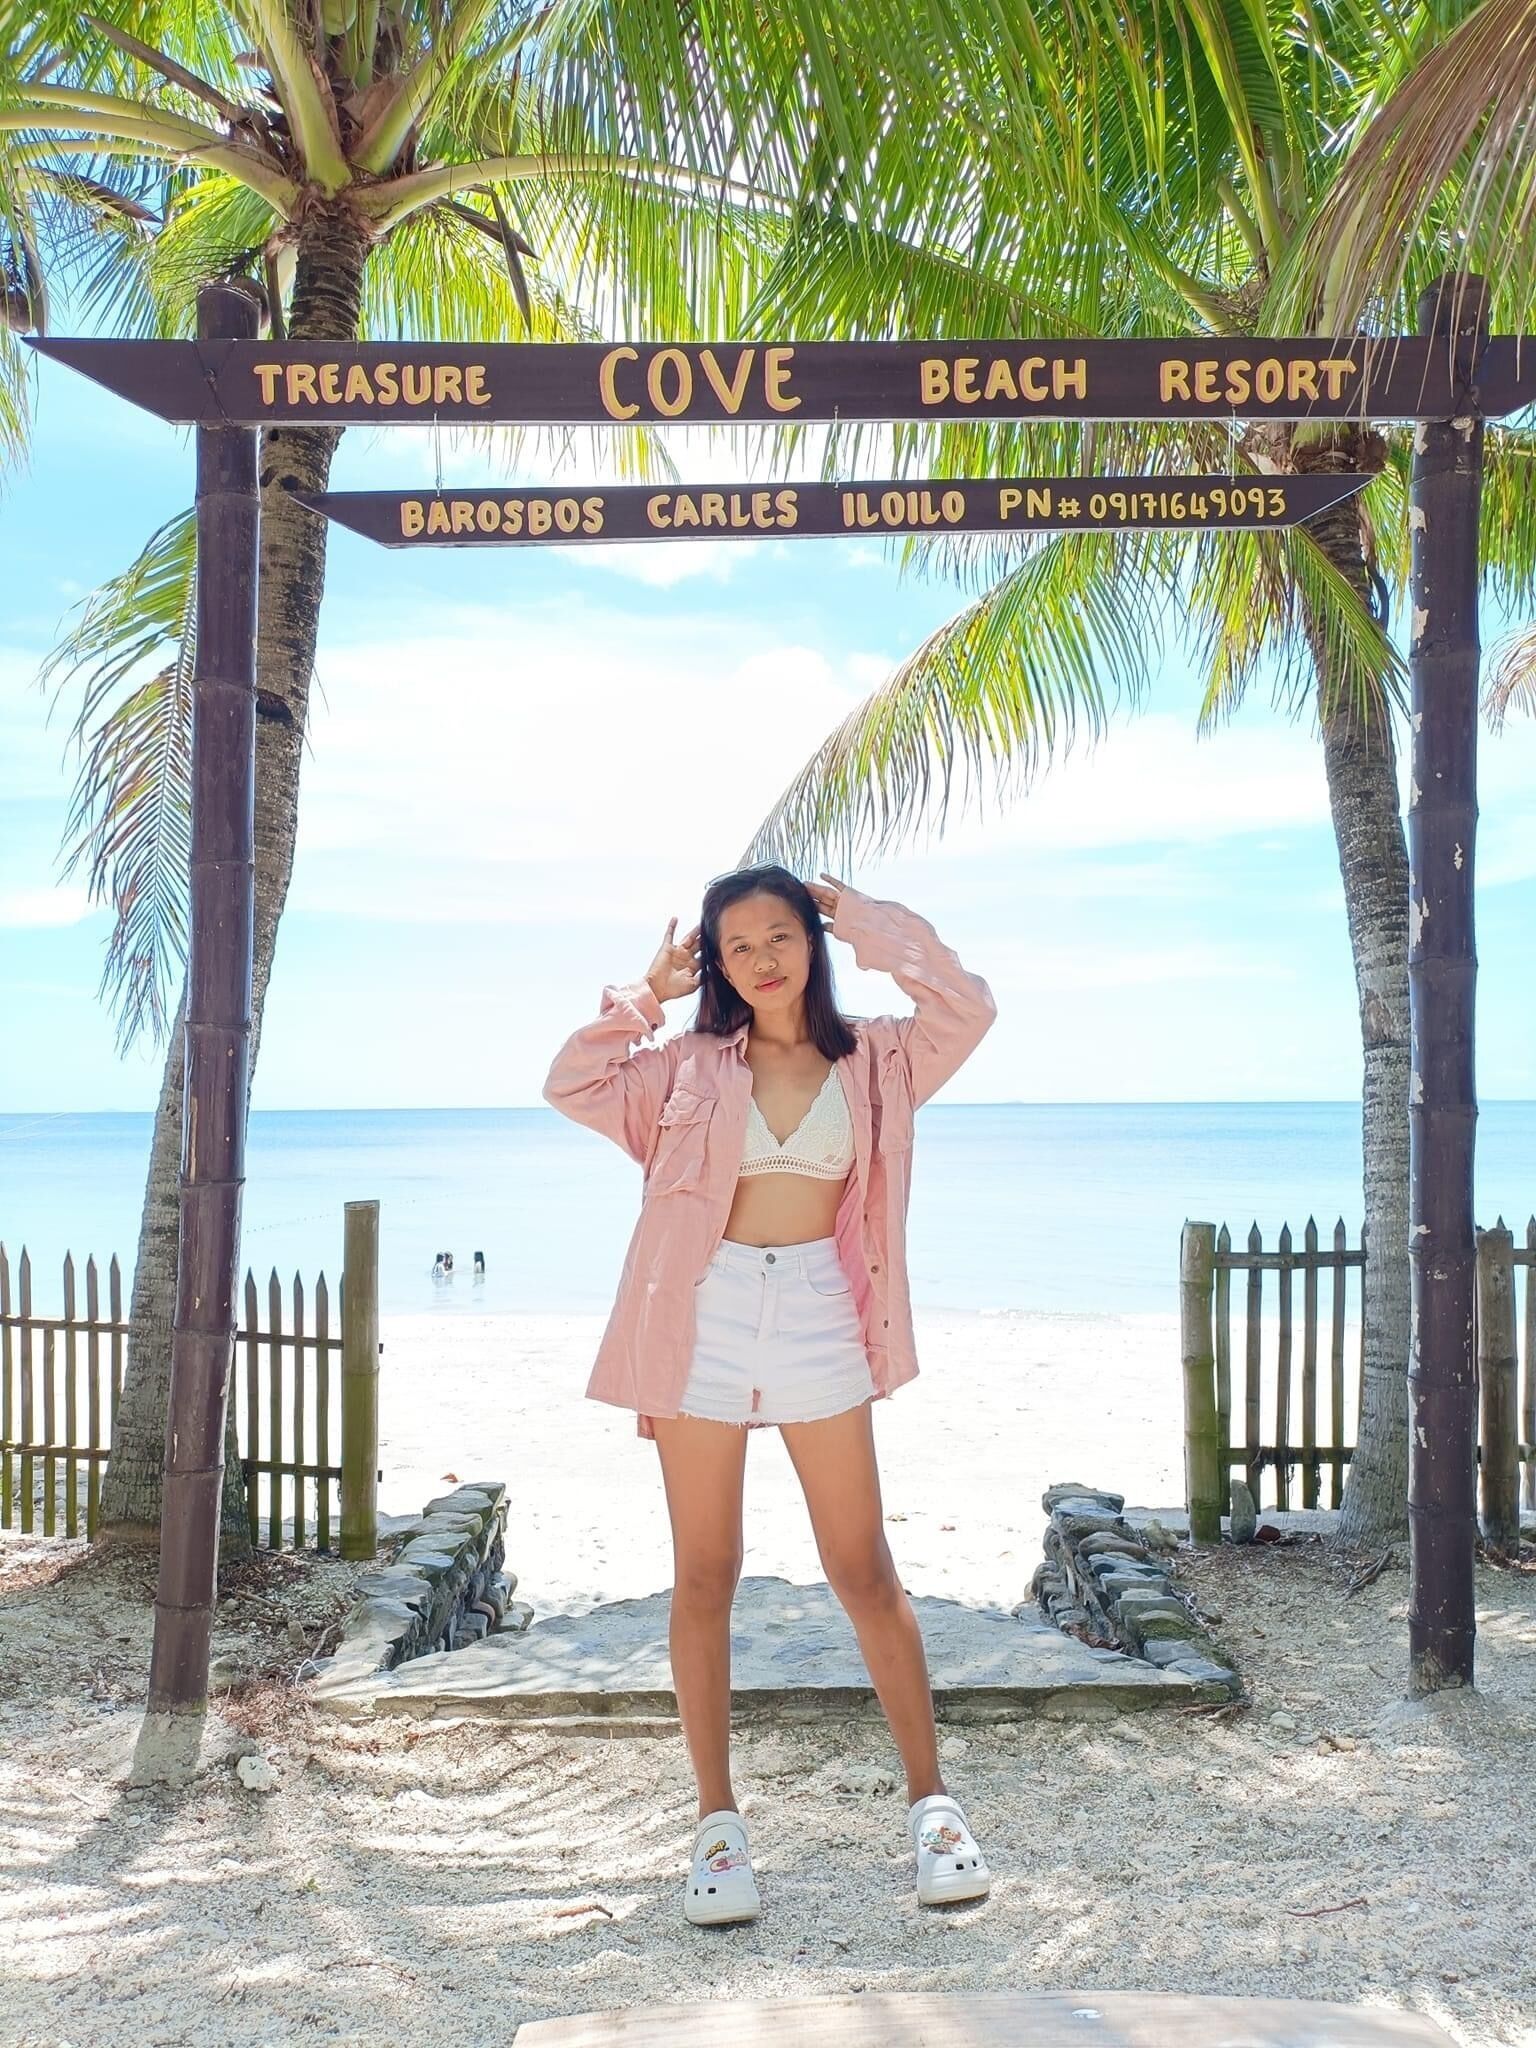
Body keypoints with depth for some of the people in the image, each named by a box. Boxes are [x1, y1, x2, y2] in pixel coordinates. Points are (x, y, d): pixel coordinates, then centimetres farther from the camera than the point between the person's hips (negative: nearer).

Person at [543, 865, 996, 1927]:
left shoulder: (871, 1060, 7)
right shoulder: (692, 1062, 8)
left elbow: (968, 1008, -5)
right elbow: (573, 1084, 3)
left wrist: (864, 919, 1)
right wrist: (647, 993, 4)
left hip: (818, 1321, 0)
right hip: (703, 1322, 1)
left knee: (866, 1572, 3)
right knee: (704, 1579, 5)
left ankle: (933, 1801, 15)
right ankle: (719, 1821, 15)